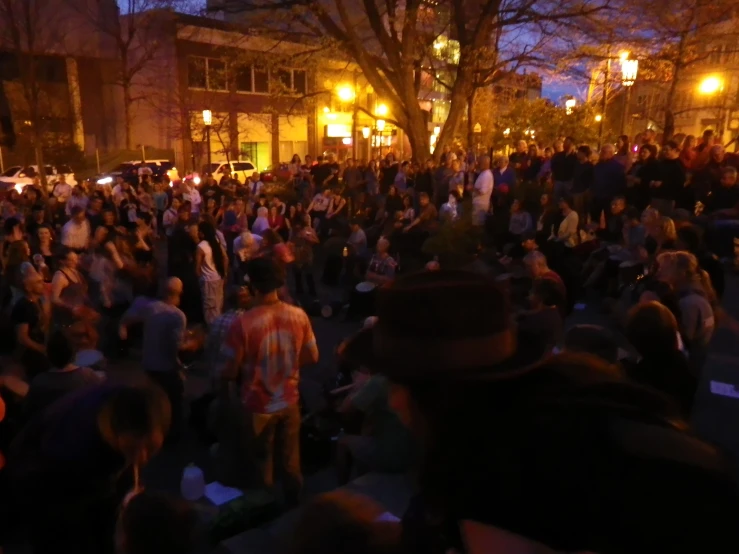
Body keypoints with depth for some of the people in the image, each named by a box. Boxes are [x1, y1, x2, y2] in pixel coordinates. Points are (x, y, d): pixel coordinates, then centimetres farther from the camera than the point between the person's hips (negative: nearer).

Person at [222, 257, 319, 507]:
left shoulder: (243, 324, -26)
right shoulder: (299, 316, -13)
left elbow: (230, 372, -17)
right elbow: (312, 357, -1)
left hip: (258, 406, -3)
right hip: (289, 402, 3)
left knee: (262, 464, 22)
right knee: (290, 462, 22)